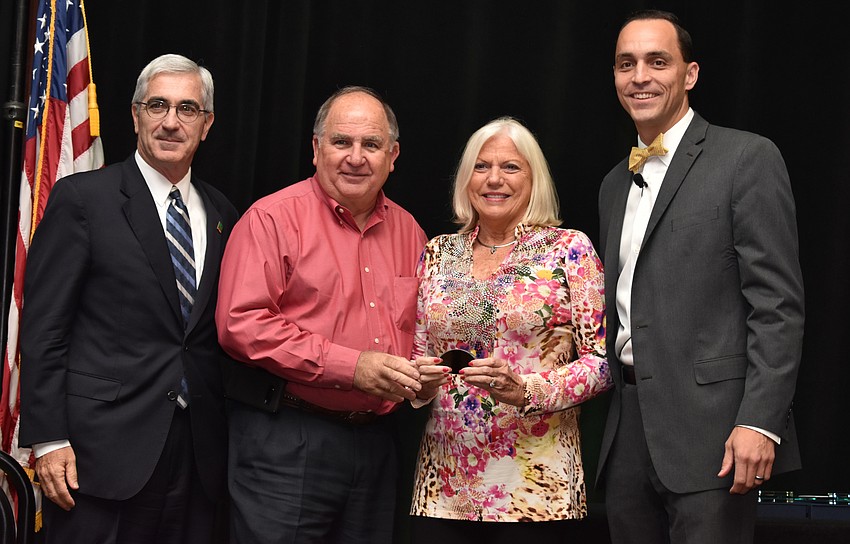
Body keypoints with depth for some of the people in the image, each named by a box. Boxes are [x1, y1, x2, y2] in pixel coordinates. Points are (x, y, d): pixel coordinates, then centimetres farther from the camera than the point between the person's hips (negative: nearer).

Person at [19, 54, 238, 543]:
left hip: (197, 453, 5)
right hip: (104, 445, -5)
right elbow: (43, 328, -6)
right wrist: (47, 438, -12)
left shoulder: (221, 213, 13)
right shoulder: (81, 198, -3)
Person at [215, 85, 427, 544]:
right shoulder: (273, 218, -6)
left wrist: (421, 375, 0)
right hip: (285, 441, -6)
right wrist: (349, 366, -18)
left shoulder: (407, 231, 13)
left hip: (375, 442, 6)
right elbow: (241, 324, -16)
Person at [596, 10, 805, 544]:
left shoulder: (747, 158, -3)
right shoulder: (615, 185, 19)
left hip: (709, 425, -6)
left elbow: (778, 302, -10)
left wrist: (760, 420, -18)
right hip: (629, 430, 7)